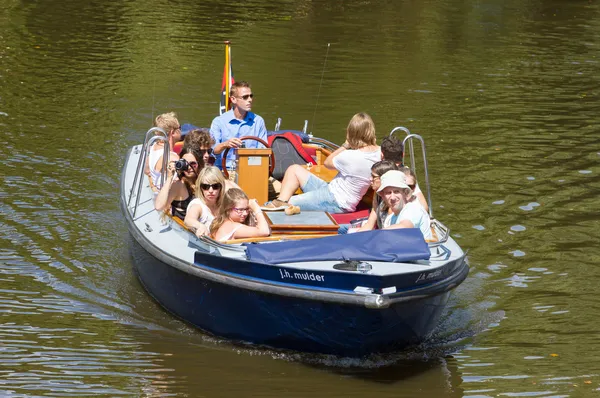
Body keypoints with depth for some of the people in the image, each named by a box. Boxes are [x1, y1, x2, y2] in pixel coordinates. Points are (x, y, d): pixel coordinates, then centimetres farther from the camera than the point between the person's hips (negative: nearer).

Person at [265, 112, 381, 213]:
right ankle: (281, 202, 2)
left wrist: (345, 145, -3)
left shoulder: (350, 156, -28)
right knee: (294, 169, 14)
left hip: (335, 202, -9)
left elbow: (327, 162, -7)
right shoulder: (379, 152, -8)